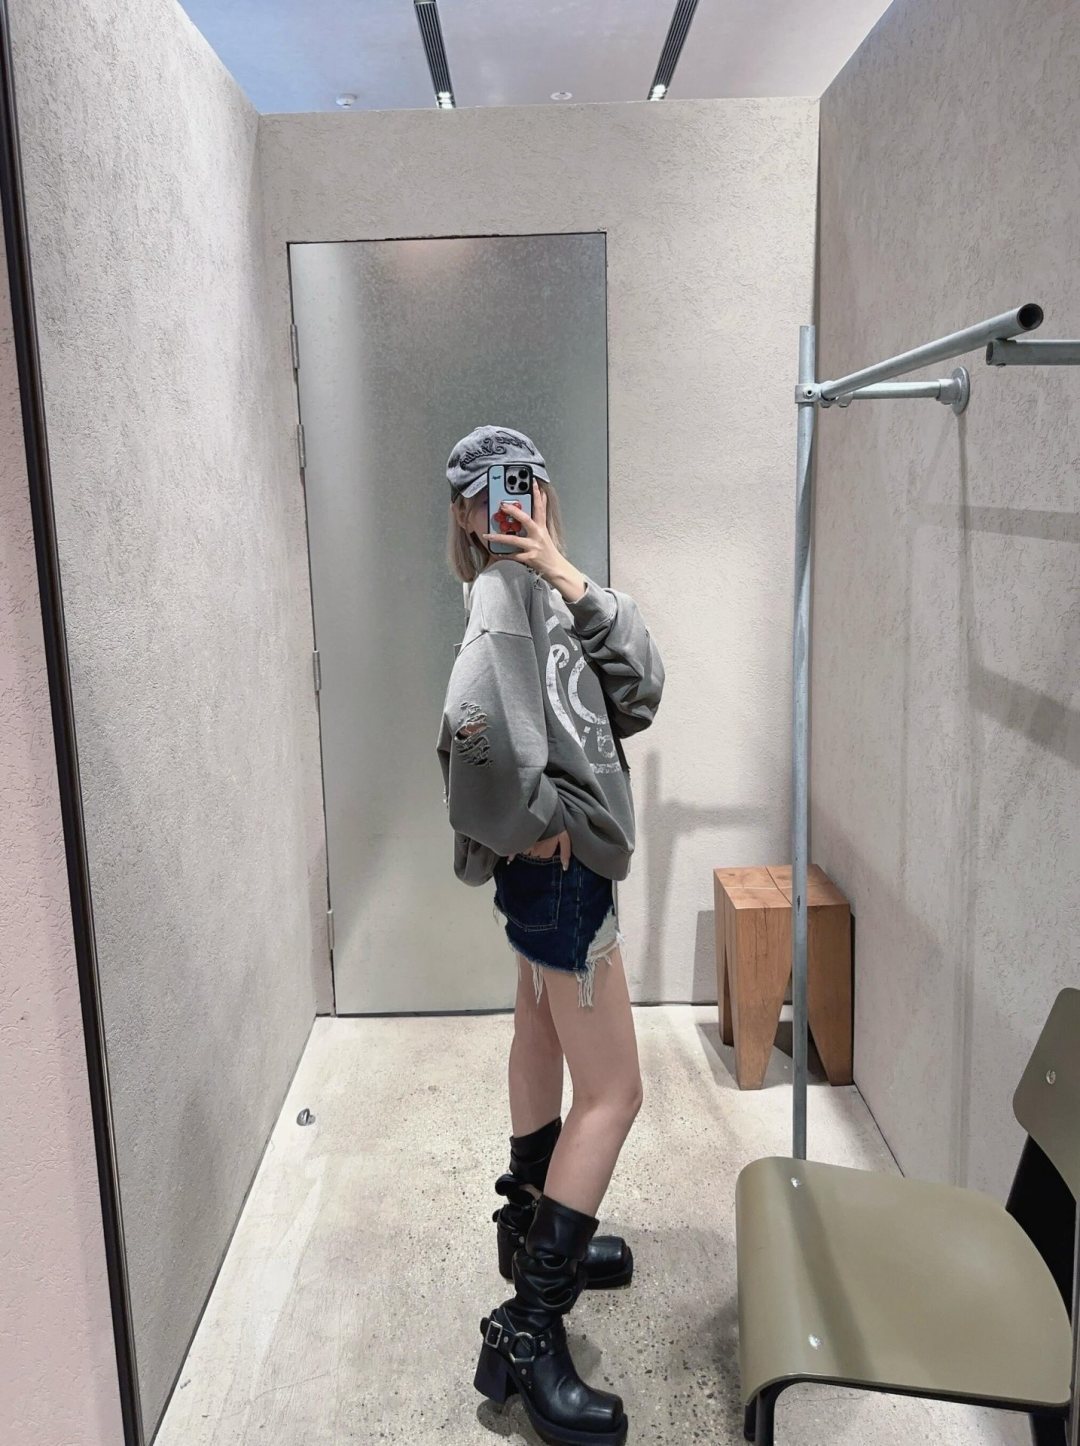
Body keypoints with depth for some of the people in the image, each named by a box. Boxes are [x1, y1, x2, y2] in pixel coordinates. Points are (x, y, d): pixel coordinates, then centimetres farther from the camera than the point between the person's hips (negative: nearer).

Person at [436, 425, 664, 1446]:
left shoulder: (543, 591, 10)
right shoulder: (506, 594, -16)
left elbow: (637, 688, -4)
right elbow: (475, 724, -34)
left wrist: (570, 578, -15)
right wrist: (533, 823, -20)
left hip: (553, 871, 10)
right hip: (557, 870, -10)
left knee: (542, 1045, 22)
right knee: (611, 1093, -4)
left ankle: (532, 1230, 42)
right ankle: (528, 1333, 4)